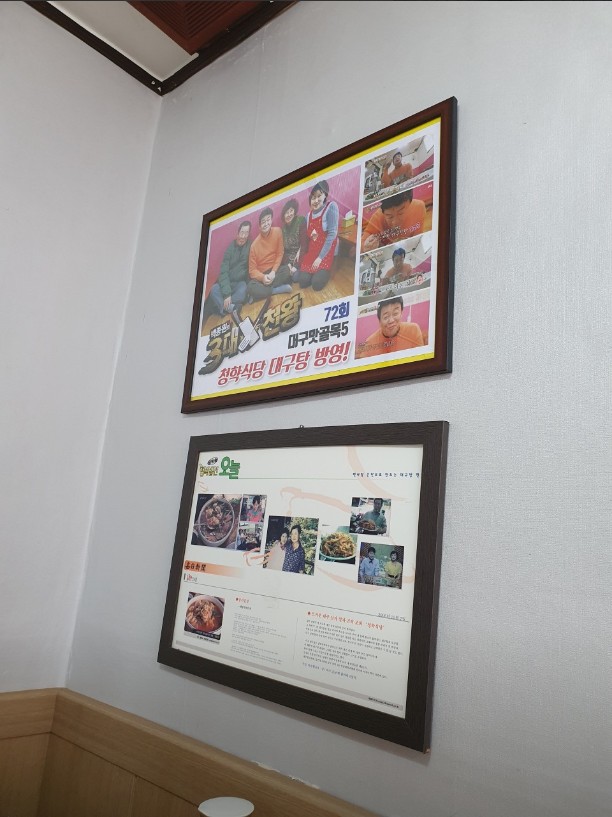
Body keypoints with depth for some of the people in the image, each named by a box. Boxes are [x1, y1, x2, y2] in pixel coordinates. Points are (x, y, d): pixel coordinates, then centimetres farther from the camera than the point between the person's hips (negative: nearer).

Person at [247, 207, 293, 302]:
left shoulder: (277, 231, -8)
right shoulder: (254, 245, -13)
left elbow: (280, 254, -1)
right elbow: (252, 270, -9)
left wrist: (273, 272, -15)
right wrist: (263, 277, -30)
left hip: (275, 269, 2)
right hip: (261, 274, -2)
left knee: (286, 270, -33)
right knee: (250, 288, -32)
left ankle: (262, 292, -22)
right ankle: (280, 289, -20)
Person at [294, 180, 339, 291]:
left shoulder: (331, 207, -12)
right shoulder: (309, 215, 8)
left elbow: (332, 233, -18)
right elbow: (308, 237, 11)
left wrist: (320, 257, -19)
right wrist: (304, 256, -1)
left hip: (326, 252, -5)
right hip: (311, 251, 5)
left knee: (316, 284, -17)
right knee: (303, 282, -9)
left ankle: (325, 272, 14)